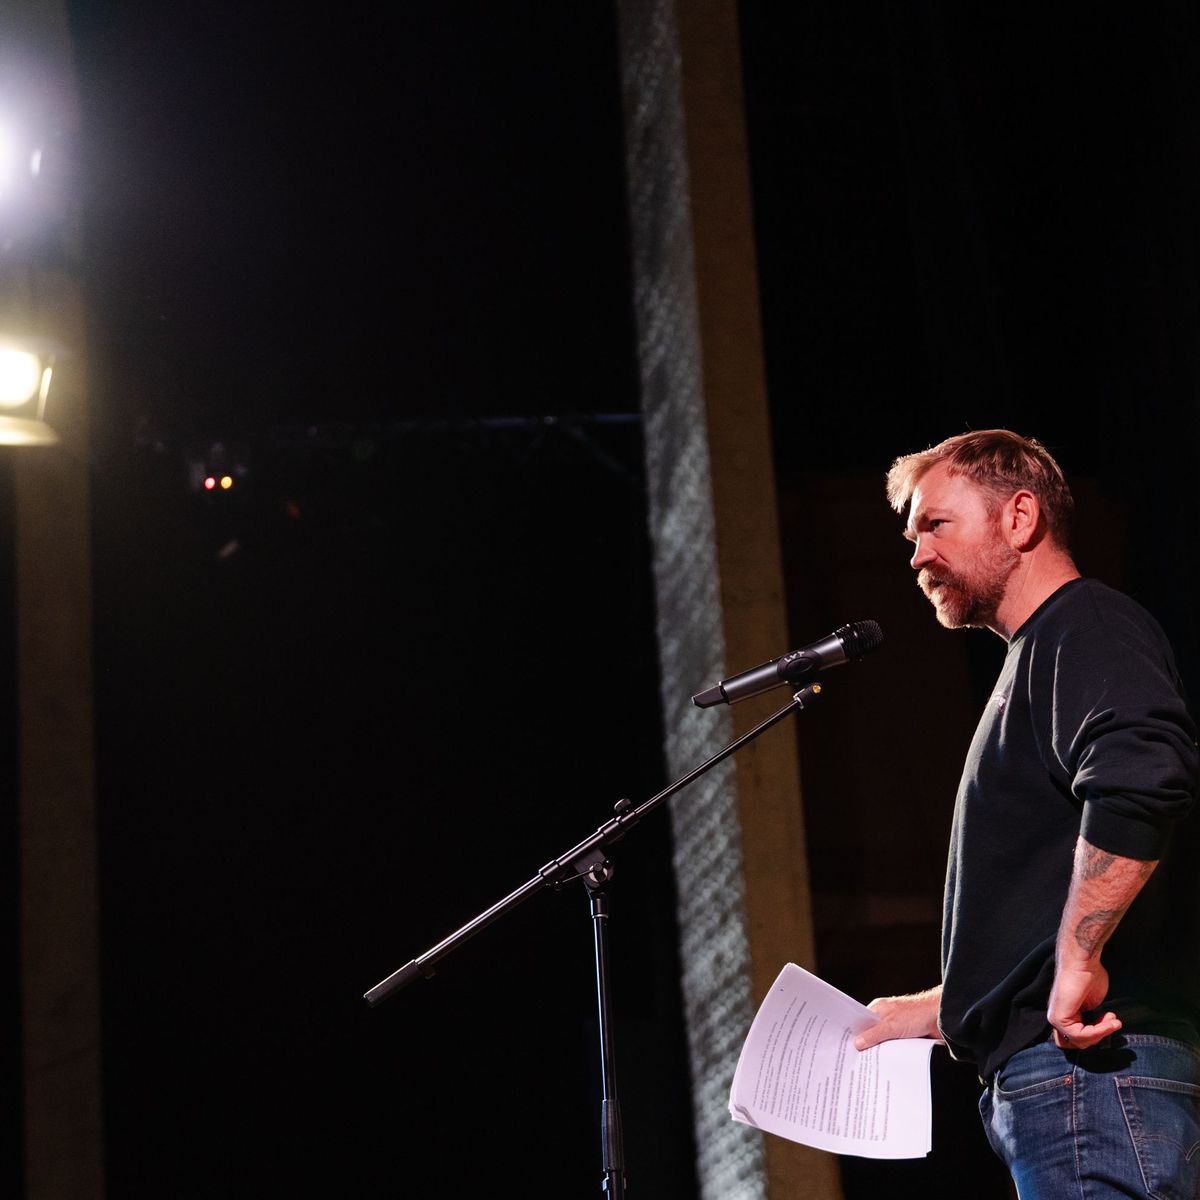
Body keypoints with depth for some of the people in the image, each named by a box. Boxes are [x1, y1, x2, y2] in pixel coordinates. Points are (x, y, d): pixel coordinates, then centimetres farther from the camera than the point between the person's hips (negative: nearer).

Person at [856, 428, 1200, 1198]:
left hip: (1092, 1059, -10)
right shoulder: (1036, 658, 27)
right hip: (1048, 1076, 10)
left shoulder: (1085, 627, -4)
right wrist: (938, 1012, 29)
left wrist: (1079, 959, -24)